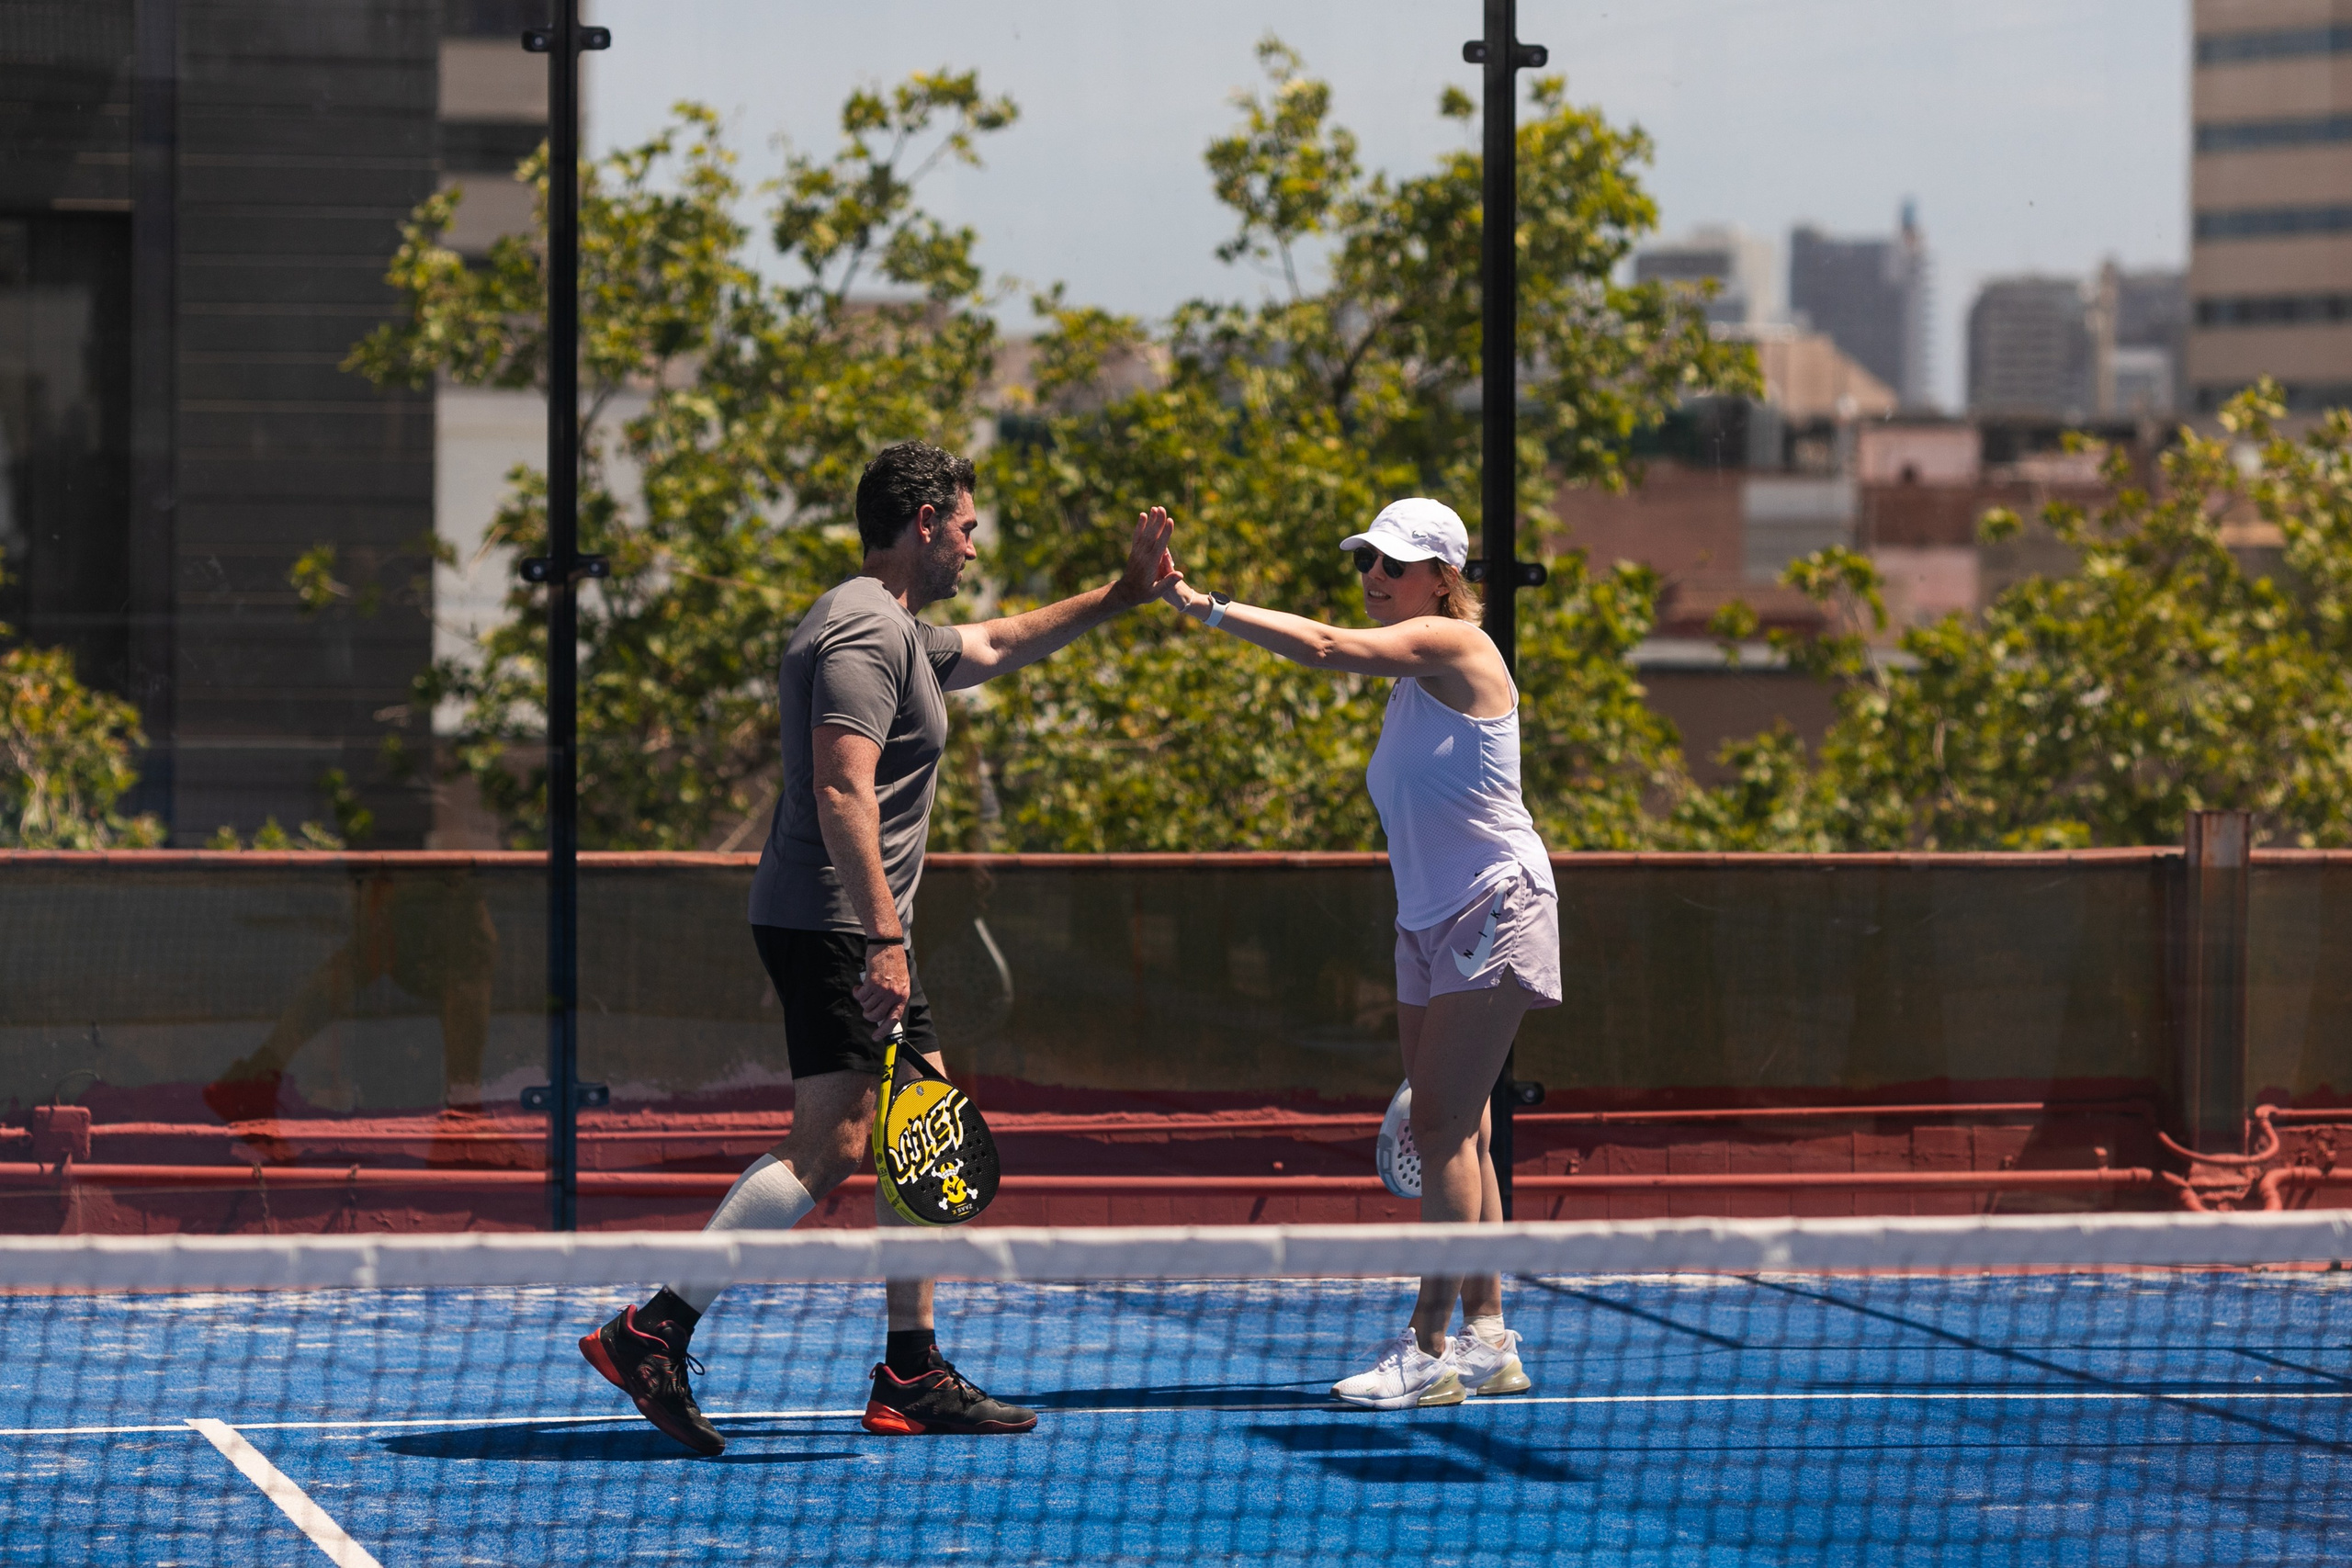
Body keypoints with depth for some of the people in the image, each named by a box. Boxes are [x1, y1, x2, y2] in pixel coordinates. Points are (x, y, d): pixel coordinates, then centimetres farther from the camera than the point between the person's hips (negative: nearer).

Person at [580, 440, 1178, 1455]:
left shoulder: (900, 633, 20)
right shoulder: (866, 630, -13)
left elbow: (998, 644, 40)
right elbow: (842, 793, -22)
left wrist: (1124, 595, 38)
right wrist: (882, 939, -27)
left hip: (858, 933, 11)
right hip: (830, 925, -11)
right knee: (829, 1148, -17)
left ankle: (911, 1374, 15)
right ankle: (651, 1333, -19)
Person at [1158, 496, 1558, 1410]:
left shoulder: (1451, 644, -11)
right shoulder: (1412, 675, 16)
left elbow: (1325, 648, -25)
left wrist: (1206, 607, -25)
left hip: (1495, 913, -9)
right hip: (1429, 924, 9)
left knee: (1442, 1128, -13)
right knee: (1453, 1135, 8)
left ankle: (1430, 1349, -14)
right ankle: (1486, 1339, 13)